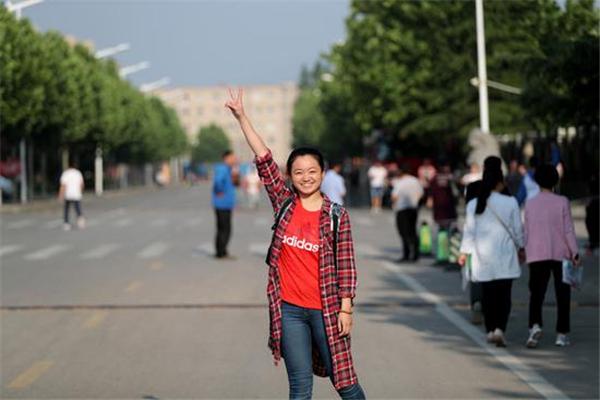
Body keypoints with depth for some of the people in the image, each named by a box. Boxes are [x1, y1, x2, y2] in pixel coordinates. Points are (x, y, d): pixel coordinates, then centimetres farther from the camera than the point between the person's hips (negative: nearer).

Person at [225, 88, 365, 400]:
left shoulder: (337, 215, -3)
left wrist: (346, 308, -7)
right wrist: (242, 118, -6)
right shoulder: (284, 203, 3)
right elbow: (264, 160, -2)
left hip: (325, 309, -2)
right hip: (288, 309, 2)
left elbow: (345, 264, -3)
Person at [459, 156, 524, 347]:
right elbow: (517, 229, 1)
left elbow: (469, 230, 3)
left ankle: (490, 330, 17)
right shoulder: (510, 203, -7)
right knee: (504, 294, -1)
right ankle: (500, 328, -16)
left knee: (487, 294, 12)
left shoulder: (473, 205, -1)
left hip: (482, 256, 3)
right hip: (505, 256, -2)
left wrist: (464, 252, 11)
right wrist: (520, 247, 16)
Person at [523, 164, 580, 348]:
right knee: (562, 296, 8)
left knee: (536, 295, 2)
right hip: (560, 254, -1)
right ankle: (562, 334, 8)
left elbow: (527, 232, 7)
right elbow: (568, 229, -7)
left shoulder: (530, 204, 2)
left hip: (537, 255, 1)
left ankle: (535, 325, -22)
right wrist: (575, 253, -3)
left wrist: (527, 252, 18)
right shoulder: (562, 202, -5)